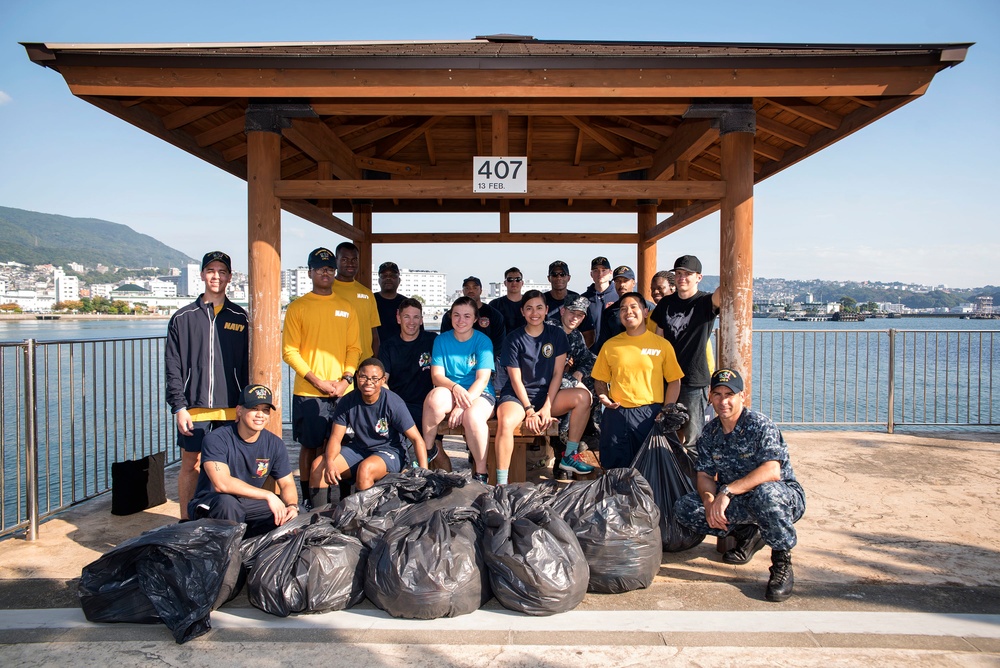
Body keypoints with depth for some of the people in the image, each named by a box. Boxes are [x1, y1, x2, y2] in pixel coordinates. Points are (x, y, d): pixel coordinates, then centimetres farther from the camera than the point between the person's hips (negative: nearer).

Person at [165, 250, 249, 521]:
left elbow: (247, 366, 8)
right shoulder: (183, 318, 6)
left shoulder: (240, 318, 9)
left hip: (231, 409, 1)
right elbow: (172, 368, 2)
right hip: (193, 408, -1)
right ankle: (186, 523, 16)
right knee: (190, 465, 4)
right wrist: (179, 407, -6)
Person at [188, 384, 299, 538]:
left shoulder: (275, 444, -2)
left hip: (249, 505, 5)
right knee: (227, 502, -37)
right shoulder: (217, 440, -18)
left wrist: (292, 506, -21)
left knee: (292, 516, -16)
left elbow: (287, 484, 2)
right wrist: (267, 495, -33)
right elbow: (222, 484, -32)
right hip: (210, 506, -5)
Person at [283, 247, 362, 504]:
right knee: (310, 446, 4)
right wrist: (317, 381, -12)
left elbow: (354, 347, 9)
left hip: (342, 390, 3)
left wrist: (345, 379, -6)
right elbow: (289, 351, -4)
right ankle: (307, 499, 16)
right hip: (308, 392, -2)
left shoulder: (345, 307, 11)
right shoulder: (297, 307, 1)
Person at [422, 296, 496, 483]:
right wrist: (455, 388, -24)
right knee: (436, 397, -34)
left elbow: (482, 379, -11)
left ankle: (481, 473, -19)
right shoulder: (441, 340, 5)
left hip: (479, 393, -2)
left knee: (472, 416, -36)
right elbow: (437, 375, -3)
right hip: (449, 392, 2)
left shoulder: (483, 341, -3)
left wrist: (462, 406, -24)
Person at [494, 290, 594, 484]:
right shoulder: (514, 339, -4)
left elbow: (557, 374, -1)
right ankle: (501, 483, -28)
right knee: (506, 422, -35)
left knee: (583, 396, -21)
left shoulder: (557, 334, 3)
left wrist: (547, 407, -11)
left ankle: (569, 456, -11)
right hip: (517, 395, -3)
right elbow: (516, 379, -6)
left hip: (547, 395, 3)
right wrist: (529, 410, -16)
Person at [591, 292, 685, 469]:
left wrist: (667, 410, -7)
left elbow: (674, 380, 5)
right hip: (616, 414, 2)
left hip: (650, 414, -1)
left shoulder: (662, 344, 3)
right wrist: (603, 397, -5)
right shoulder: (610, 345, 9)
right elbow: (600, 379, 14)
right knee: (615, 468, 5)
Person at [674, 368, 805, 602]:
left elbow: (771, 471, -31)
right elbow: (705, 475, 0)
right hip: (738, 502, 6)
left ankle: (782, 563, -18)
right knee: (684, 507, -12)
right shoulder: (710, 432, 1)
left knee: (765, 492, -41)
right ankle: (747, 534, 9)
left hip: (785, 497, -6)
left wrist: (727, 491, -39)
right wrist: (710, 502, -23)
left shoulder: (760, 425, -18)